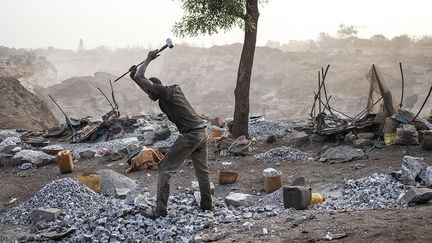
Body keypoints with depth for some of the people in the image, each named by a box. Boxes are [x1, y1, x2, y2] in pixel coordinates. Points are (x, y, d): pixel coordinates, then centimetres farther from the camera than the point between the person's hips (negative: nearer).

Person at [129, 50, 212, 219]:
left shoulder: (164, 91, -5)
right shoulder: (175, 90, 20)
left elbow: (139, 78, -3)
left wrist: (148, 59, 8)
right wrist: (134, 76, 25)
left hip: (190, 134, -9)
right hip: (202, 131, 9)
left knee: (164, 169, 0)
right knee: (202, 169, 20)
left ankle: (160, 210, 2)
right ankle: (206, 204, 30)